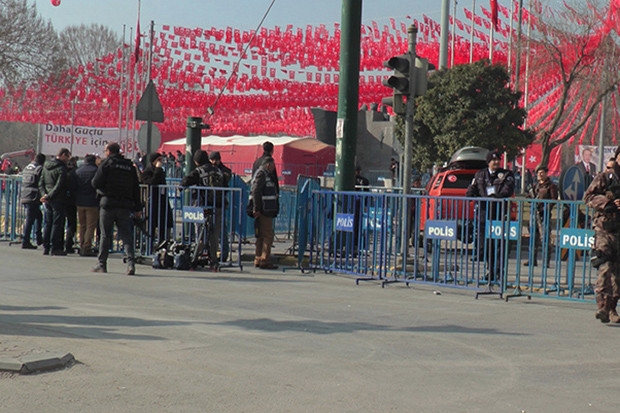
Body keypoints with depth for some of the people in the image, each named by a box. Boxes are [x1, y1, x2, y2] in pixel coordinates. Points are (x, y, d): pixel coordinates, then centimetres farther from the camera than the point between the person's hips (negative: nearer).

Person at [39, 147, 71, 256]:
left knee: (47, 223, 11)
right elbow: (59, 186, -19)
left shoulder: (46, 166, 12)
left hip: (48, 201, 7)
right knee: (57, 223, -2)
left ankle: (46, 247, 12)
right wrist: (49, 197, -14)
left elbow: (41, 183, 10)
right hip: (58, 200, -7)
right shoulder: (62, 168, -12)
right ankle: (55, 248, -2)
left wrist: (44, 194, 0)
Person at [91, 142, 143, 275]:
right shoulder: (130, 166, 11)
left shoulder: (106, 163, -3)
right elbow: (136, 188, 11)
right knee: (126, 235, 1)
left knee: (105, 235, 7)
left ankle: (101, 263, 12)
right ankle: (130, 262, -14)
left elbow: (96, 183, -8)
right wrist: (138, 208, 14)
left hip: (108, 204, -3)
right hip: (125, 205, 3)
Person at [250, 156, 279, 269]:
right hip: (263, 210, -10)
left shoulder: (268, 175, 19)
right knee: (268, 236, -8)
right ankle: (264, 261, -5)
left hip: (267, 210, 10)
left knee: (262, 236, 14)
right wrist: (256, 209, -22)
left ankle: (258, 260, 20)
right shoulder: (261, 174, -11)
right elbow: (255, 192, -18)